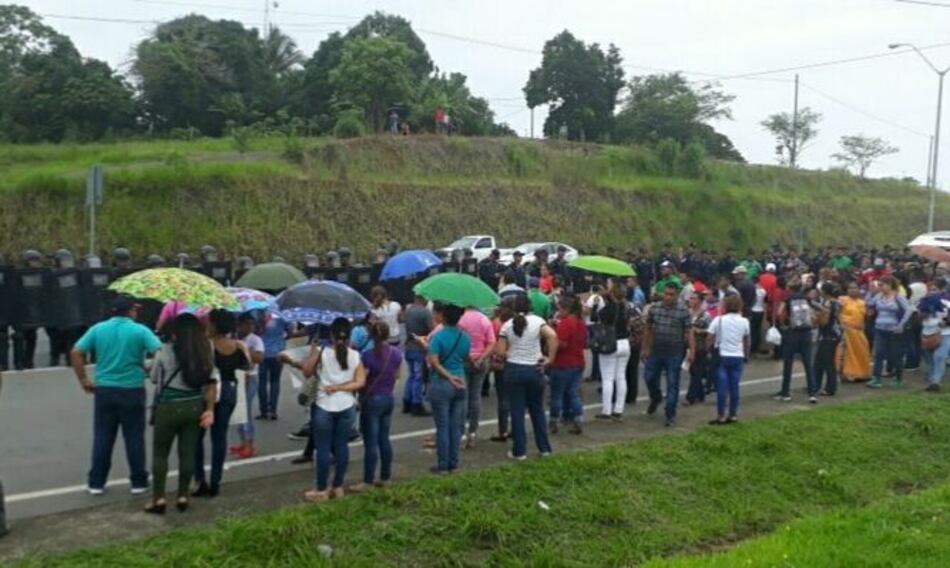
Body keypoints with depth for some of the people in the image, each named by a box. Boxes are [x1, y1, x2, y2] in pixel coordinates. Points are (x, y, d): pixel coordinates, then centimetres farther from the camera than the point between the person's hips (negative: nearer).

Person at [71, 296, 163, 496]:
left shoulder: (97, 329, 3)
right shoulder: (140, 330, -6)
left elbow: (75, 353, 0)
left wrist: (83, 380, 6)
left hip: (104, 390, 3)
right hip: (132, 391, -3)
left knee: (102, 438, 11)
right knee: (134, 438, 6)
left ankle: (96, 482, 16)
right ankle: (138, 482, 13)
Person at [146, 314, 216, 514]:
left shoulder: (165, 351, -10)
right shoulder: (205, 351, 2)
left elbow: (154, 379, 2)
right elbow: (211, 383, 1)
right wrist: (210, 409, 3)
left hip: (169, 406, -4)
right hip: (194, 406, 4)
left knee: (160, 453, 9)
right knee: (188, 452, 11)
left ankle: (158, 498, 9)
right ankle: (183, 496, 17)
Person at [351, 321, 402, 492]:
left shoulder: (368, 356, -20)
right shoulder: (396, 353, -2)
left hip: (372, 400, -6)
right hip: (389, 398, 6)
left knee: (371, 443, -1)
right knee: (384, 439, 14)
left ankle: (368, 481, 6)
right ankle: (385, 477, 21)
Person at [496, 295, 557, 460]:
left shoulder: (507, 325, -1)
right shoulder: (537, 321, -5)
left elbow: (501, 352, -5)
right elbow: (553, 336, -21)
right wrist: (549, 359, -14)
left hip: (513, 370, 0)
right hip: (534, 369, 0)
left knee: (517, 411, 6)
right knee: (537, 410, 14)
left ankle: (519, 451, 10)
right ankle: (544, 448, 20)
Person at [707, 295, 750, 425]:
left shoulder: (718, 320, -7)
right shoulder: (744, 321, 2)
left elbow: (710, 340, -7)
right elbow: (747, 343, 9)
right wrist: (746, 356, 21)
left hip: (721, 356, -2)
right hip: (738, 357, 2)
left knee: (722, 387, -1)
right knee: (734, 386, 7)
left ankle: (721, 416, 1)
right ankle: (733, 415, 12)